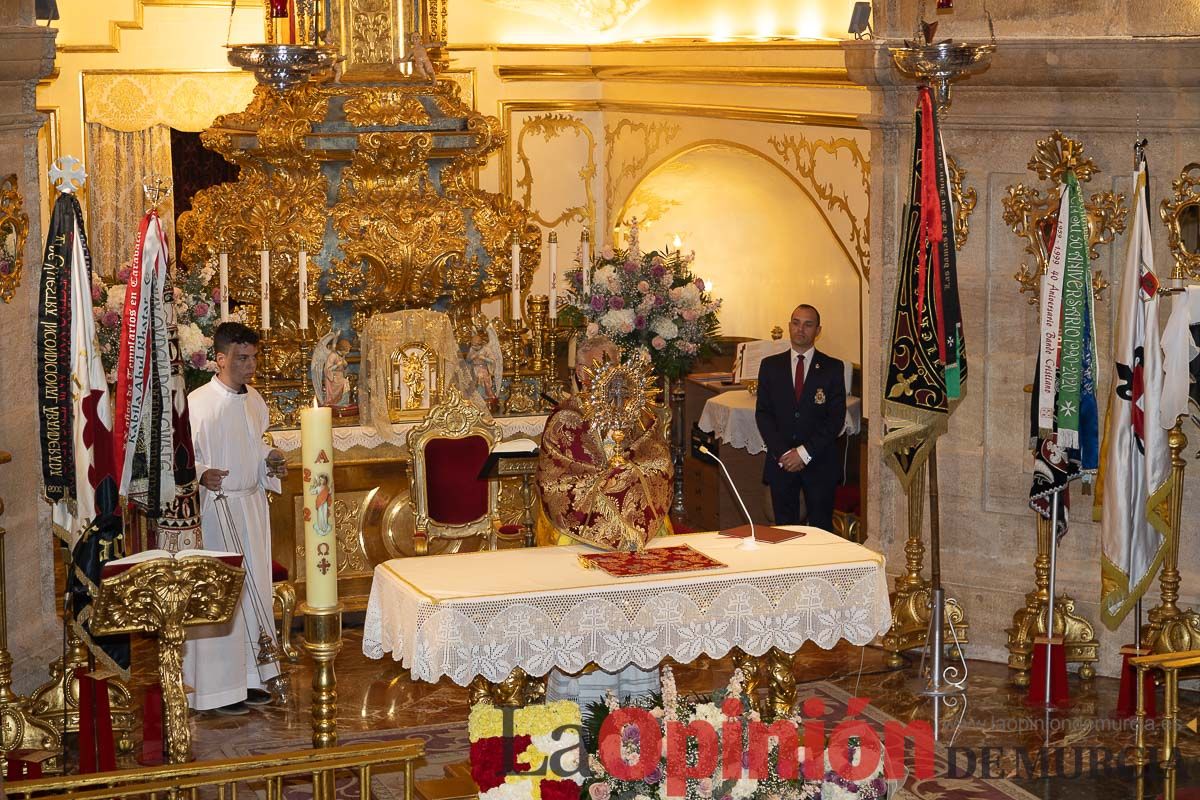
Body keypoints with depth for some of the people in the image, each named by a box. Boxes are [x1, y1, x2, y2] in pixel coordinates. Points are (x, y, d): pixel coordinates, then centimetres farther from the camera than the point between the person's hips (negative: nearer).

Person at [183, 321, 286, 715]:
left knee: (254, 591, 12)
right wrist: (201, 475, -31)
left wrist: (271, 462, 2)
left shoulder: (254, 400, 9)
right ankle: (218, 688, 3)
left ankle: (249, 677, 22)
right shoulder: (197, 403, -13)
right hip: (215, 509, -7)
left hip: (252, 506, 7)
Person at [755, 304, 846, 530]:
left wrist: (805, 452, -11)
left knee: (821, 528, -1)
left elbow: (836, 418, -3)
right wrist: (782, 452, -10)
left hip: (819, 462, -1)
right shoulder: (770, 365, 8)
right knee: (785, 527, 3)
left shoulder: (833, 368, 2)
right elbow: (763, 413, 3)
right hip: (780, 461, 1)